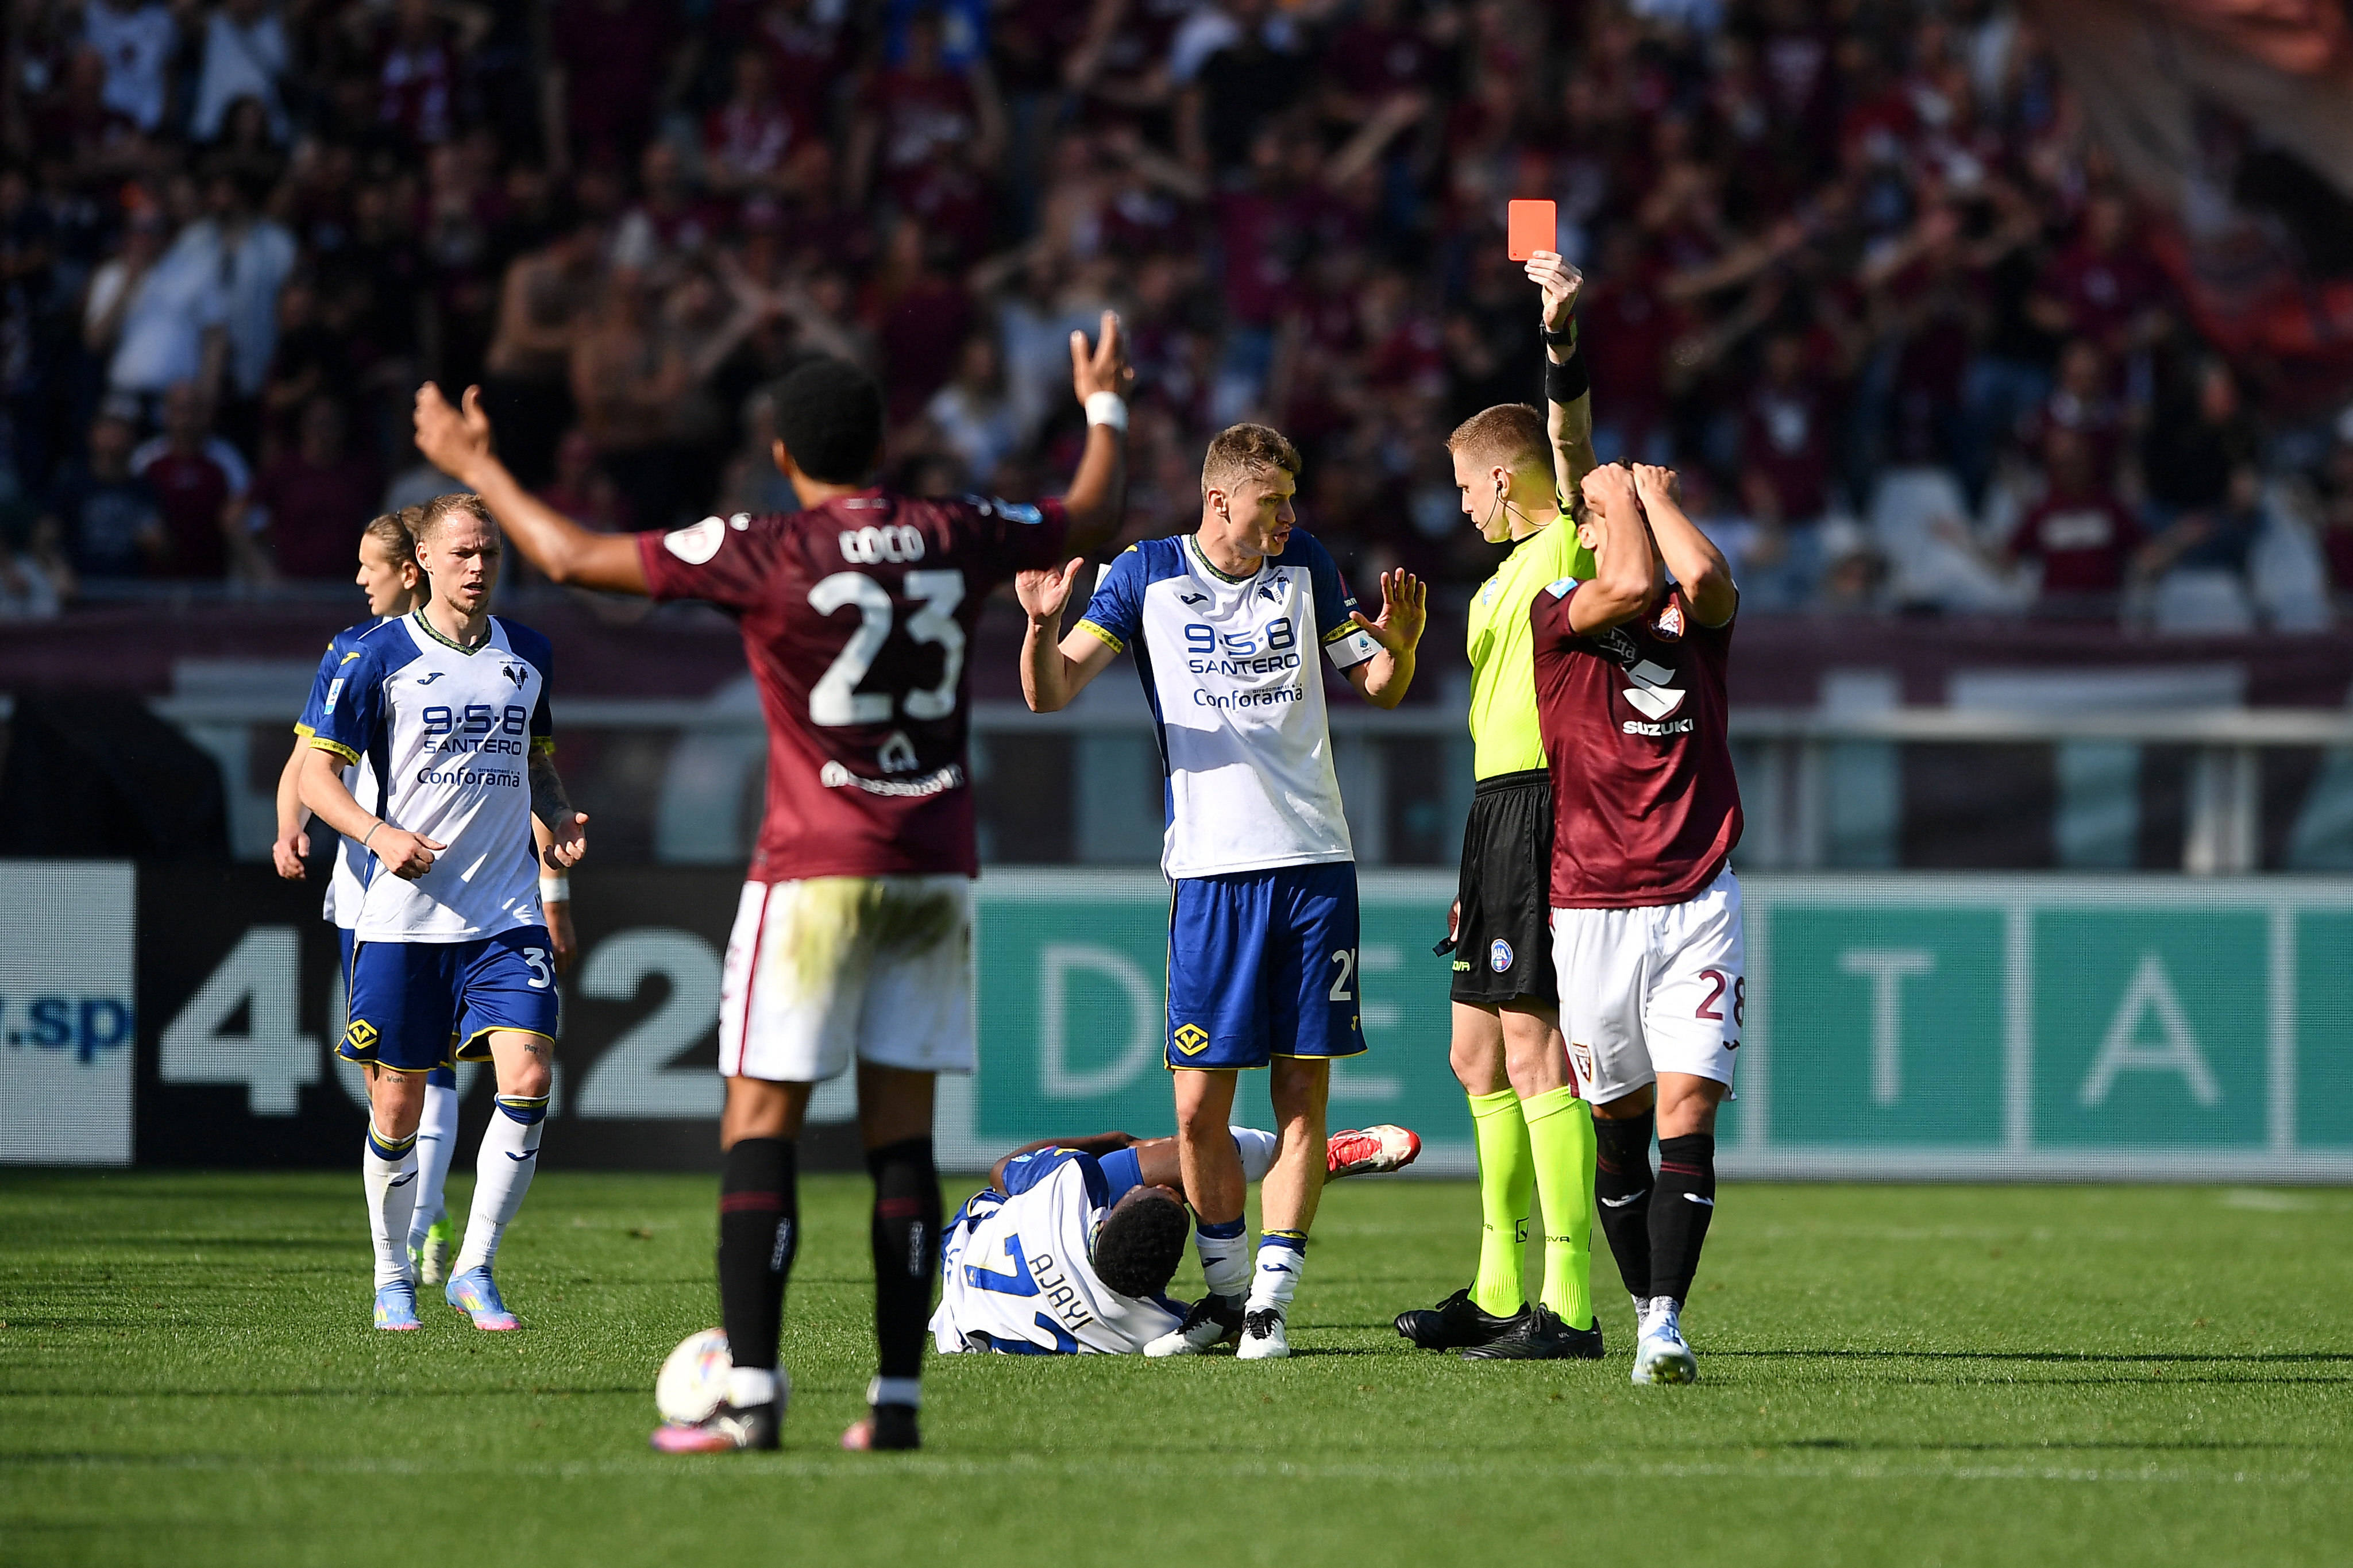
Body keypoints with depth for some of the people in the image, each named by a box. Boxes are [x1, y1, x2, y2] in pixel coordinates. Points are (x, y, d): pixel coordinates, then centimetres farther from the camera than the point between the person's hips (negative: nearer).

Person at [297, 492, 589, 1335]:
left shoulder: (527, 654, 10)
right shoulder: (380, 655, -3)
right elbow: (317, 773, -2)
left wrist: (560, 817, 5)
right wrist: (379, 835, -19)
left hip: (507, 914, 3)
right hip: (403, 911, -3)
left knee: (528, 1077, -14)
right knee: (397, 1109, 2)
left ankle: (475, 1269, -3)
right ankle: (392, 1280, 22)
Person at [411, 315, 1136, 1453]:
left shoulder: (767, 555, -9)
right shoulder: (953, 537, 3)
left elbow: (575, 557, -6)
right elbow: (1089, 522, 23)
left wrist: (475, 467, 8)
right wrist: (1106, 411, 41)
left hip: (816, 869, -4)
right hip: (937, 870, 4)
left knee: (759, 1126, -3)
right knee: (902, 1136, 6)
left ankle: (748, 1394, -13)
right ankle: (897, 1400, 2)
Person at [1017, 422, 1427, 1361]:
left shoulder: (1304, 567, 9)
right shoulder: (1147, 576, 3)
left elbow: (1378, 686, 18)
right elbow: (1050, 692, -1)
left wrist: (1399, 643, -4)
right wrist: (1043, 626, -21)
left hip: (1316, 863, 2)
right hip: (1212, 869, -2)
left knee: (1302, 1098, -2)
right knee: (1200, 1106, -3)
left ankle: (1270, 1301, 3)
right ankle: (1224, 1292, 14)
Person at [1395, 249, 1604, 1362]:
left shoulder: (1572, 544, -6)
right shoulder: (1509, 573, 23)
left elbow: (1570, 448, -26)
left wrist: (1562, 342, -41)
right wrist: (1481, 875, 26)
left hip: (1546, 803, -10)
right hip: (1502, 811, 10)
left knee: (1535, 1050, -13)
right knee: (1480, 1055, 15)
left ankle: (1568, 1305, -16)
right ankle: (1500, 1292, 23)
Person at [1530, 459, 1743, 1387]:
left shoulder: (1697, 618, 9)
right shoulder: (1555, 615, 2)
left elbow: (1703, 575, -15)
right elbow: (1629, 584, -17)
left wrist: (1655, 492, 1)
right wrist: (1616, 492, -1)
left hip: (1699, 901, 0)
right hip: (1592, 912, 0)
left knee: (1687, 1107, -12)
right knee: (1620, 1120, 7)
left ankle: (1667, 1326, -16)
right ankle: (1647, 1306, 22)